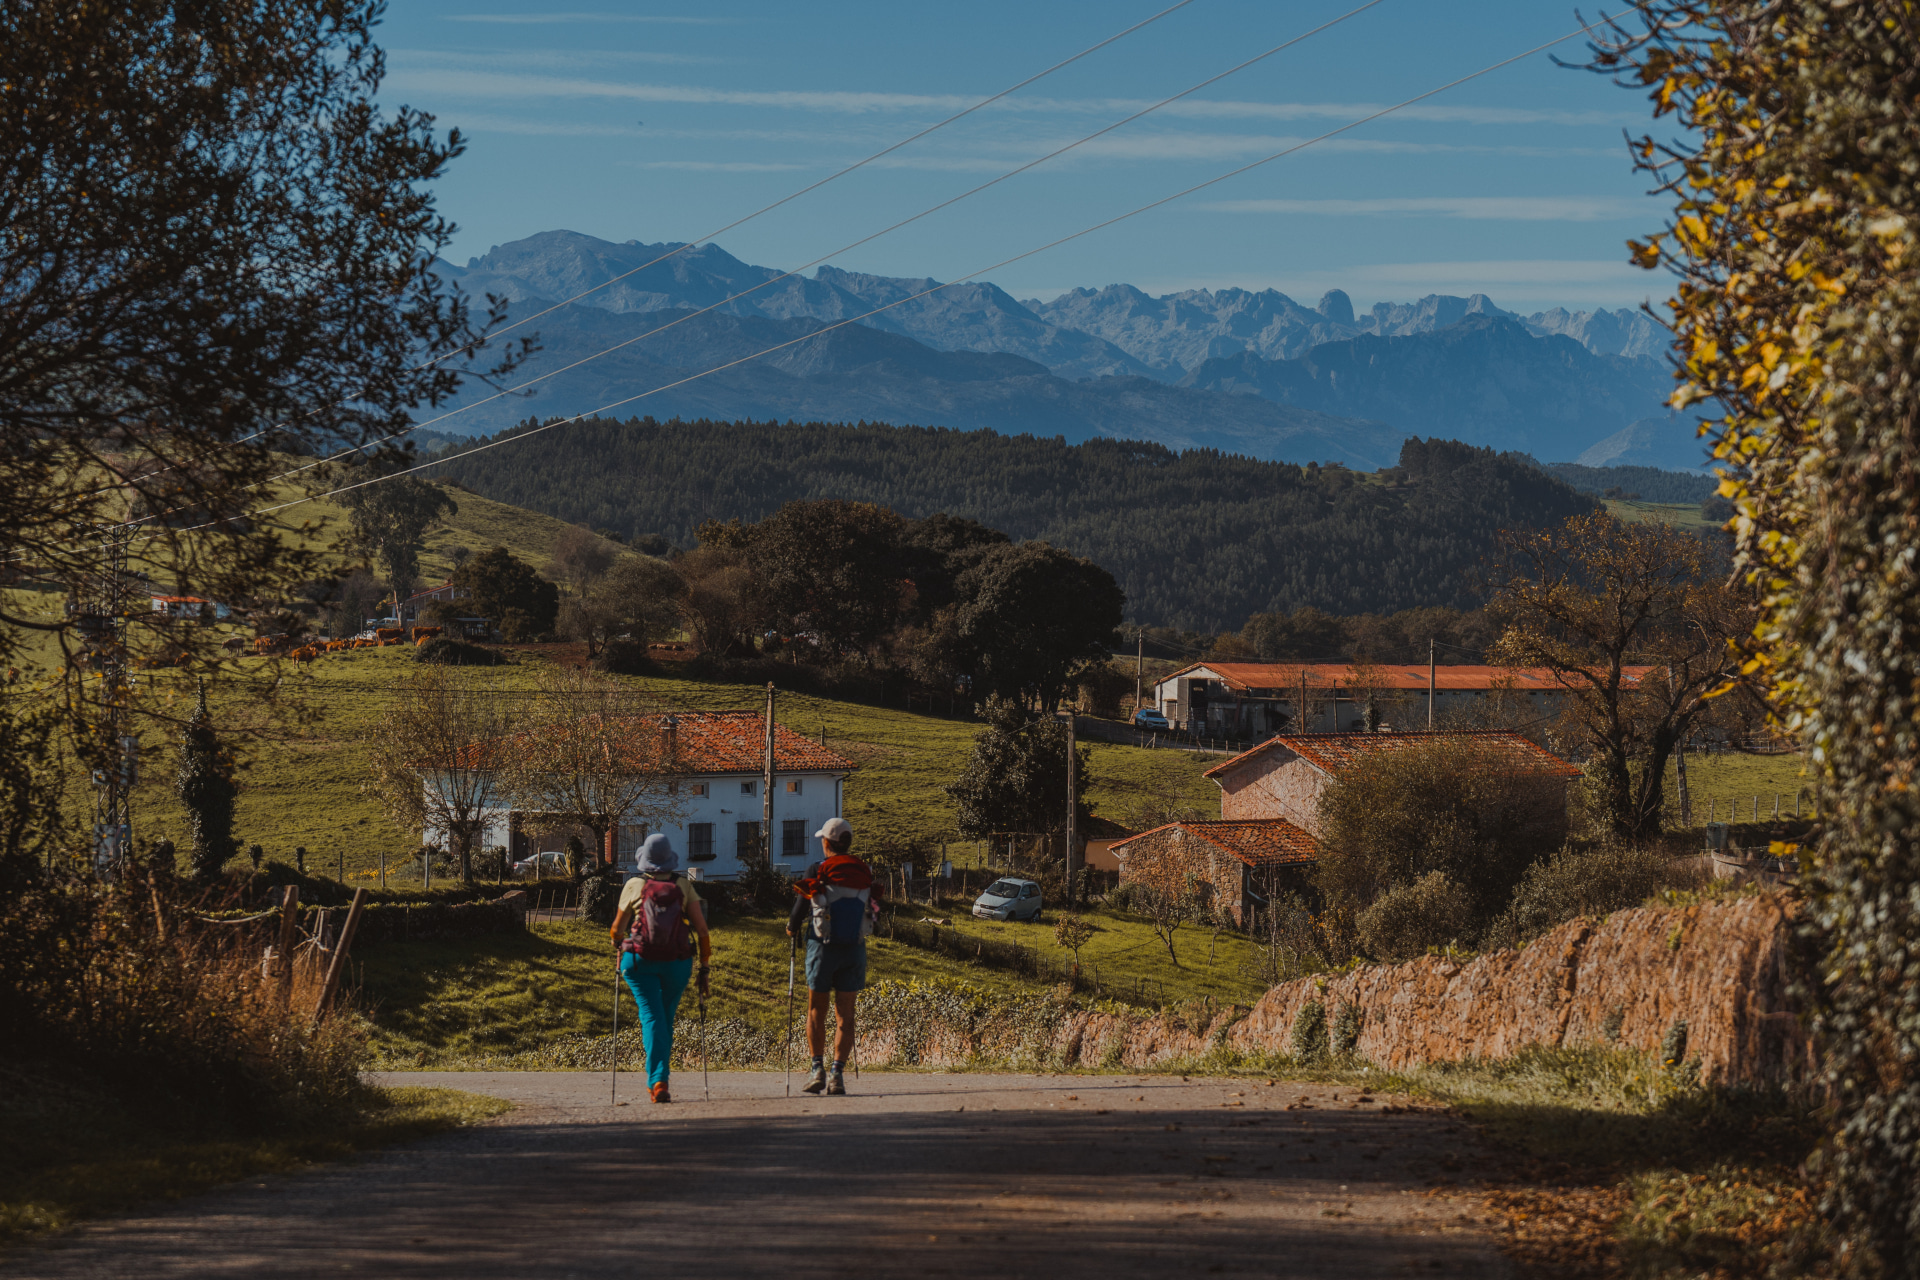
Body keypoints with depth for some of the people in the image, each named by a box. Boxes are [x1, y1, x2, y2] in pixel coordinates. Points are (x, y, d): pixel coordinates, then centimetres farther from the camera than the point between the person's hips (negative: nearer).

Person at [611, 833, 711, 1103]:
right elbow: (702, 928, -3)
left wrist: (619, 949, 35)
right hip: (677, 962, 2)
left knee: (652, 1017, -5)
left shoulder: (634, 886, -1)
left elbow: (618, 928, 13)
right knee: (667, 1018, 18)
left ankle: (657, 1081, -22)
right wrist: (704, 969, 3)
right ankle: (659, 1078, 27)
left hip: (640, 961, -2)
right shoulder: (683, 886, 0)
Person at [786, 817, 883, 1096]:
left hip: (822, 947, -2)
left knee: (816, 1012, 11)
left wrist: (792, 928, 19)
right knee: (845, 1015, 5)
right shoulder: (865, 873, 2)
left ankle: (818, 1069, 2)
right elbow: (871, 907, 7)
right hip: (855, 949, 2)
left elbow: (801, 903, -2)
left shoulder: (817, 871, -7)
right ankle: (838, 1074, -3)